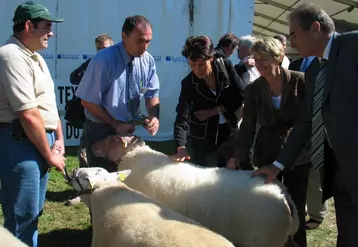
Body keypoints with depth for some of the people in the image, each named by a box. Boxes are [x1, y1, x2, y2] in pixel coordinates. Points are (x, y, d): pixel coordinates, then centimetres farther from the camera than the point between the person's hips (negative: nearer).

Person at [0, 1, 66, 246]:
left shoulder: (36, 57, 15)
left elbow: (49, 103, 19)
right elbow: (28, 115, -21)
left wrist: (58, 140, 9)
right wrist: (49, 154, -13)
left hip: (41, 141, 10)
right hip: (20, 142, -10)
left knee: (33, 211, 18)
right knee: (22, 214, -2)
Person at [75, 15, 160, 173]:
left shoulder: (148, 60, -5)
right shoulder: (104, 60, -21)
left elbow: (152, 94, 3)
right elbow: (88, 101, -16)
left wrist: (154, 117, -17)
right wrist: (116, 125, -16)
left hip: (129, 129, 5)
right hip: (102, 130, -5)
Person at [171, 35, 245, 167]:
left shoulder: (226, 66, -12)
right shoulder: (188, 83, -15)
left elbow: (241, 96, -9)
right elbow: (182, 117, -23)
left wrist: (214, 111, -14)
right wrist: (181, 147, -37)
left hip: (229, 129, 2)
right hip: (204, 136, -2)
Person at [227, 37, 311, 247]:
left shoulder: (300, 81, -7)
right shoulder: (253, 89, 0)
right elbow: (248, 126, -1)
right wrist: (238, 155, -13)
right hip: (267, 155, 2)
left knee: (296, 208, 6)